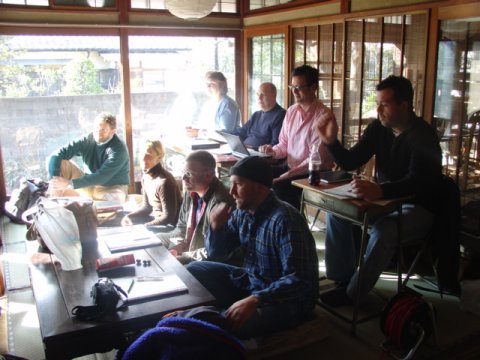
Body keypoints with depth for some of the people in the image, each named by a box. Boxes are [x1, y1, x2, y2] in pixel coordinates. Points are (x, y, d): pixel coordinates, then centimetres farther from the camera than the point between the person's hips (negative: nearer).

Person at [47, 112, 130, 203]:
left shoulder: (118, 149, -22)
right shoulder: (87, 140, -9)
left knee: (116, 199, -41)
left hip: (111, 188, -4)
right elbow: (57, 154, -15)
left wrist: (70, 183, -36)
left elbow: (102, 177, -31)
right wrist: (53, 180, -31)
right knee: (59, 162, -12)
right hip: (89, 184, 4)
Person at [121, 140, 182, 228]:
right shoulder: (146, 176, 1)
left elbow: (168, 217, -23)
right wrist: (129, 216, -2)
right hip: (156, 219, 8)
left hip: (170, 226, -8)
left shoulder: (164, 182, -25)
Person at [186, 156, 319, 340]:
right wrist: (216, 226, -11)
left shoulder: (285, 219, -26)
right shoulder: (242, 212, 0)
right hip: (250, 282, 8)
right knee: (194, 270, 5)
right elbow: (215, 252, 10)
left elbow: (298, 281, -30)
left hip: (287, 300, -8)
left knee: (226, 324, -31)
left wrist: (254, 300, -41)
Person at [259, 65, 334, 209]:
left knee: (280, 186, -29)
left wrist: (287, 175, -22)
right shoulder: (291, 111, 8)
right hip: (290, 166, 7)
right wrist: (273, 151, -7)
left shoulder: (324, 116, -14)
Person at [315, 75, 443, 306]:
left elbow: (418, 182, -35)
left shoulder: (423, 136, -21)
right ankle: (342, 277, 1)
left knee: (383, 231, -35)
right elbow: (350, 163, 1)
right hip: (385, 199, 7)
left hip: (418, 208, -7)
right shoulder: (378, 128, 0)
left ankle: (354, 292, -16)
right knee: (336, 212, -8)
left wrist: (380, 190, -55)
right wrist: (331, 141, -19)